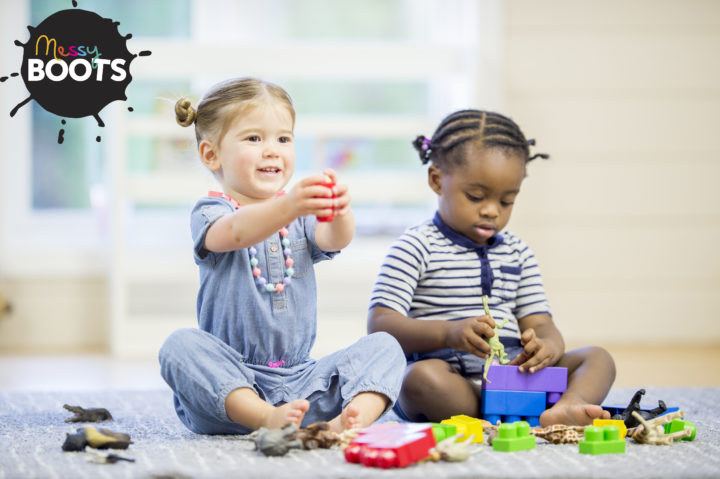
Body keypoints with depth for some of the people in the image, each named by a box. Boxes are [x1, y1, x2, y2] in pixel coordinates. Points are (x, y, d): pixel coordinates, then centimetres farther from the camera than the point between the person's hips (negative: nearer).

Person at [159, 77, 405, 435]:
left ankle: (352, 418, -40)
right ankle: (267, 419, -45)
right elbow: (236, 232, -25)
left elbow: (335, 239, -10)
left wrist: (339, 213, -35)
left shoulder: (302, 215, 13)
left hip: (301, 380, 4)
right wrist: (286, 208, -46)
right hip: (230, 385, -4)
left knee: (384, 347, -13)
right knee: (181, 346, -31)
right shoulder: (210, 214, 0)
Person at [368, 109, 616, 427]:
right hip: (449, 373, -6)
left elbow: (539, 323, 14)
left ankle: (570, 405, -42)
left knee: (597, 358, -9)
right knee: (424, 377, -38)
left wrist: (548, 346, -14)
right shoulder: (416, 248, 0)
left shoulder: (517, 254, 19)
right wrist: (448, 333, -29)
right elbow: (380, 325, -10)